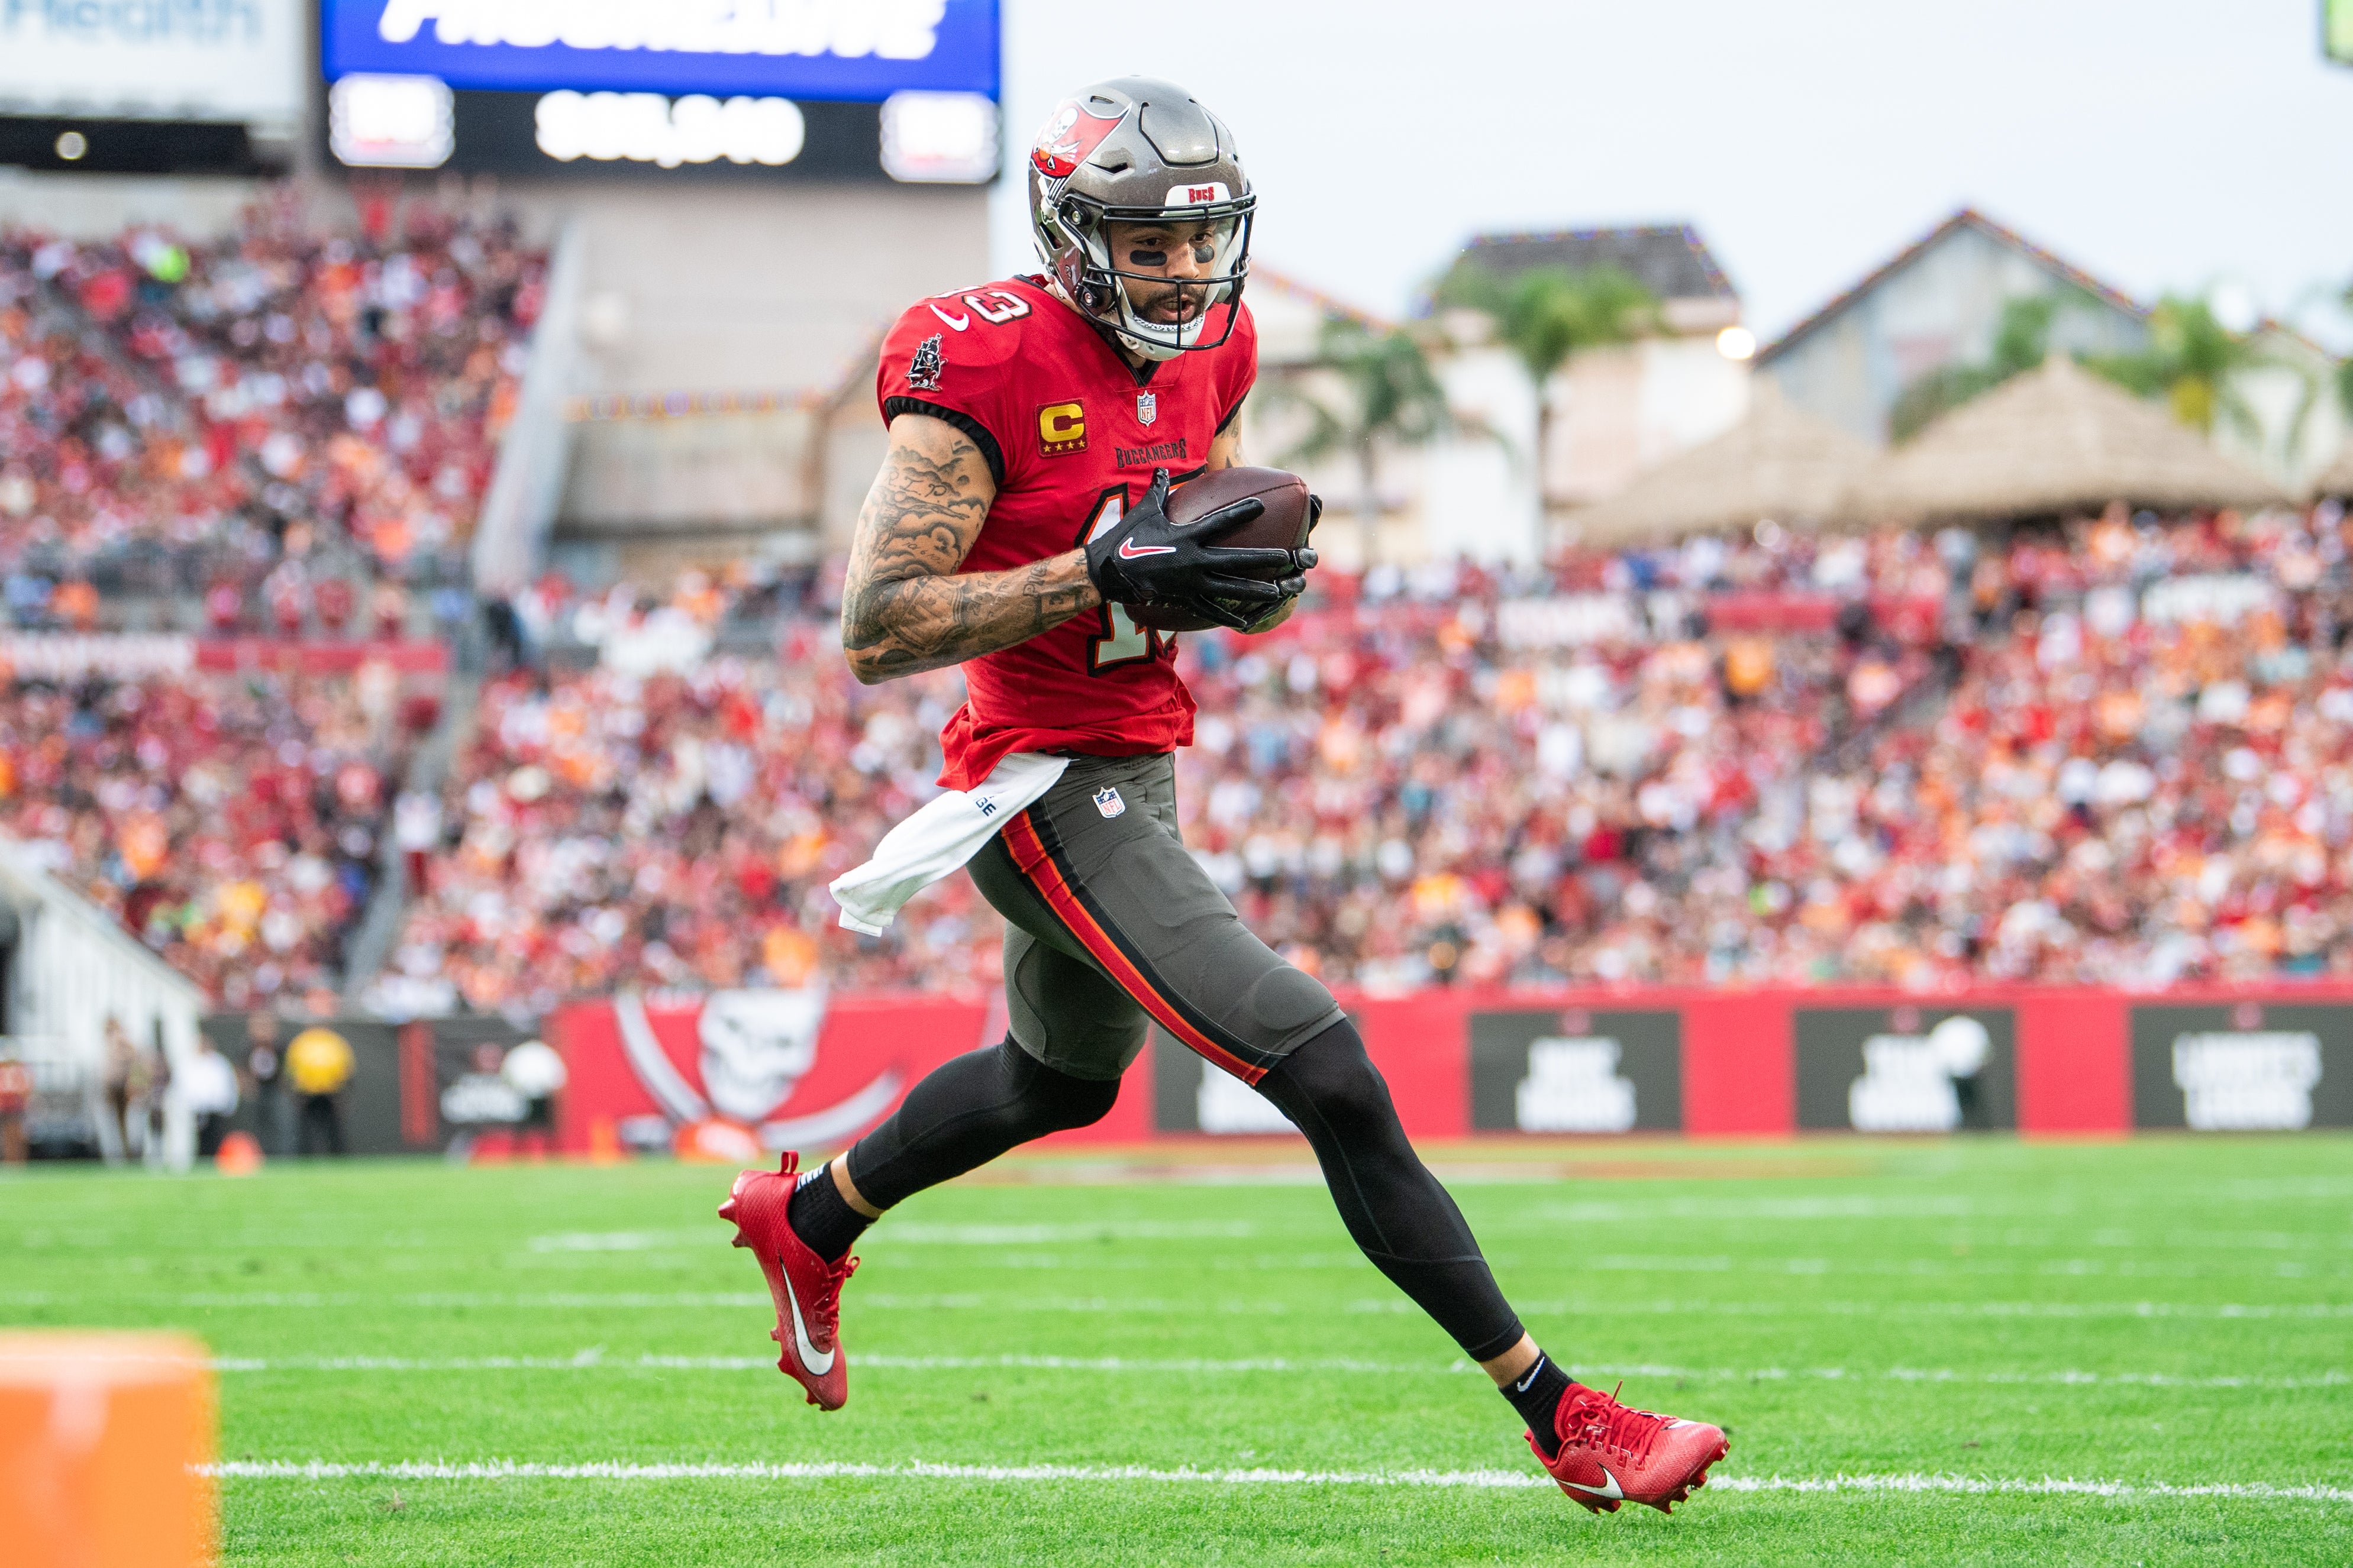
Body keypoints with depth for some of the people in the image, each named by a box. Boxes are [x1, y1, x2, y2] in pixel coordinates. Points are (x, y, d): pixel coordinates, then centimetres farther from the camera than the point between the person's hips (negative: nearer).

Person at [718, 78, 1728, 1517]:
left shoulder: (1207, 351, 6)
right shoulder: (985, 370, -19)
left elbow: (1220, 563, 18)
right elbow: (877, 632, -22)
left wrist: (1257, 577, -8)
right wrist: (1104, 575, -29)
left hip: (1138, 775, 10)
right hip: (1052, 791, -10)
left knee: (1057, 1080, 32)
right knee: (1330, 1075, -16)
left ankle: (804, 1220, 55)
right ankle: (1566, 1422, -13)